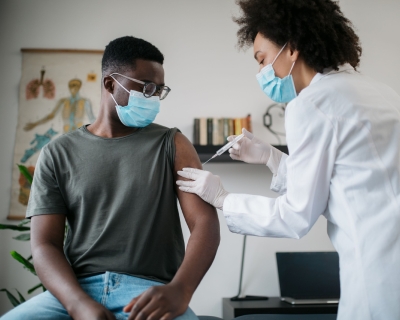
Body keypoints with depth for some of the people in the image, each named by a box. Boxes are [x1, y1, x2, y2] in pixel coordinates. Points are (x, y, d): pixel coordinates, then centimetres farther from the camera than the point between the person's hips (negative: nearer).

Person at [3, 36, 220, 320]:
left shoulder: (172, 145, 8)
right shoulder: (58, 154, 10)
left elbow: (206, 223, -2)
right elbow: (44, 244, 3)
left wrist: (179, 291, -21)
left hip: (149, 291, -1)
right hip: (77, 290, 2)